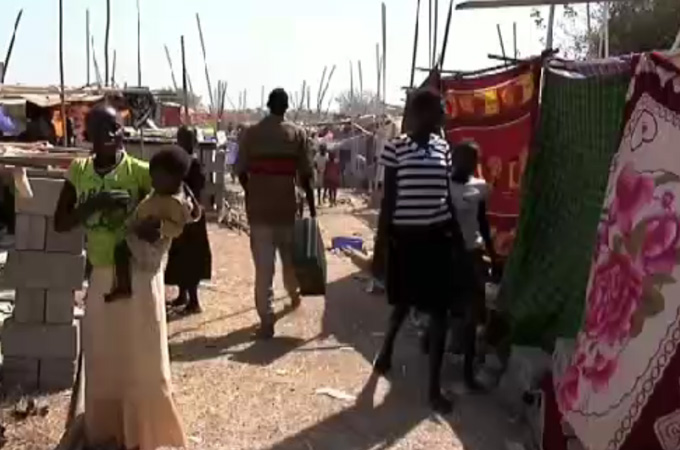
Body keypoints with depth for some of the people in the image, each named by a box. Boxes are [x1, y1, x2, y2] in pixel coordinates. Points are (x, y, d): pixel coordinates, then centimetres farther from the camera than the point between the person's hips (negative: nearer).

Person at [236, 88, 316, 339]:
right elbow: (305, 175, -3)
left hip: (259, 208, -1)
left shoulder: (251, 133, -1)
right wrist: (311, 206, 5)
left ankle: (266, 321, -2)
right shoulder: (297, 134, 0)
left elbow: (241, 171, -1)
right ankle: (294, 295, 46)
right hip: (287, 206, 1)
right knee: (290, 257, 22)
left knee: (263, 266, 1)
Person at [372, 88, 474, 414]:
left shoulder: (443, 147, 5)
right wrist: (383, 239, -6)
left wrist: (459, 241, 10)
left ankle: (434, 385, 13)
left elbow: (447, 197, 10)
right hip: (406, 235, -3)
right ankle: (386, 349, 45)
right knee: (403, 303, 14)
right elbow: (388, 197, -5)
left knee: (439, 311, 3)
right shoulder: (396, 148, -8)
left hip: (438, 235, 4)